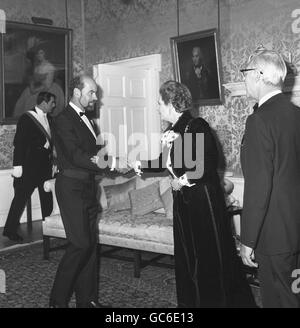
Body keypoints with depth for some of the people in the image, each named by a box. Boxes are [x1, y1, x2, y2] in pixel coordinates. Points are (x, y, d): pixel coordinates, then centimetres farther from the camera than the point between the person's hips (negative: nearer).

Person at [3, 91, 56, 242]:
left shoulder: (48, 118, 12)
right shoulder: (26, 118, -8)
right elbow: (19, 143, -11)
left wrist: (52, 161, 8)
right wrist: (18, 166, -16)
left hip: (46, 165, 7)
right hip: (29, 166, -7)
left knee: (47, 198, 11)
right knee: (21, 197, -2)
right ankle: (10, 229, 7)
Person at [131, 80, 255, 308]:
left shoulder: (197, 126, -15)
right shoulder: (172, 133, 7)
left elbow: (209, 166, -20)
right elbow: (162, 164, 19)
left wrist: (183, 180, -11)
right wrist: (136, 165, 14)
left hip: (203, 200, -8)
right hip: (183, 201, 8)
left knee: (209, 254, 3)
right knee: (187, 255, 16)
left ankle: (216, 300, 17)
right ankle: (190, 301, 30)